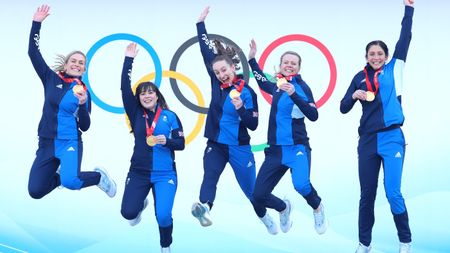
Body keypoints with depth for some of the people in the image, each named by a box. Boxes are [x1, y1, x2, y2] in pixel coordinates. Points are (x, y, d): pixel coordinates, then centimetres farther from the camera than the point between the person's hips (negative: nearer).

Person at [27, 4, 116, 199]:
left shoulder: (84, 92, 2)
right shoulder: (51, 79, 5)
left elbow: (85, 127, 0)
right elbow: (33, 53, -1)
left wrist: (82, 105, -17)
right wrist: (36, 23, -6)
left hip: (70, 143, -3)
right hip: (46, 143, 3)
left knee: (70, 182, -32)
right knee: (35, 191, -1)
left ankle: (98, 176, 1)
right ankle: (61, 175, 31)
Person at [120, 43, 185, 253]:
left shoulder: (170, 116, 0)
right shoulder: (136, 114, 3)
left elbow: (181, 144, -1)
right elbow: (125, 89, -6)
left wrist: (166, 141, -21)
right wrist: (128, 60, -8)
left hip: (164, 174, -2)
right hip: (138, 172, 2)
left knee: (163, 216, -14)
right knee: (128, 213, -8)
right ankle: (141, 204, 32)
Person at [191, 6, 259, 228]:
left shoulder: (246, 92, -11)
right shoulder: (216, 83, -1)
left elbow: (253, 125, -12)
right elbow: (206, 51, 3)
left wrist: (240, 108, -28)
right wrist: (200, 23, 4)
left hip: (239, 148, -3)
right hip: (216, 145, 3)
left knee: (252, 191, 7)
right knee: (209, 177, -25)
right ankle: (204, 207, -48)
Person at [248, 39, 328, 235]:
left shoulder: (301, 86, -6)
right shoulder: (278, 85, 11)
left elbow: (313, 115, -18)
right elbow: (263, 83, 34)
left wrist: (294, 95, -27)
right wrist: (252, 59, 31)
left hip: (297, 147, -5)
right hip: (275, 150, 6)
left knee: (301, 185, -33)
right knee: (258, 196, 0)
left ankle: (318, 208, 2)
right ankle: (283, 208, 34)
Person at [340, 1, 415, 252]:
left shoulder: (394, 69, 5)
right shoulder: (360, 77, 10)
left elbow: (405, 38, -1)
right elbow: (343, 108, 9)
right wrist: (354, 95, -10)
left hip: (392, 138, -2)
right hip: (368, 141, 3)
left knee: (393, 194, -7)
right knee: (367, 195, 8)